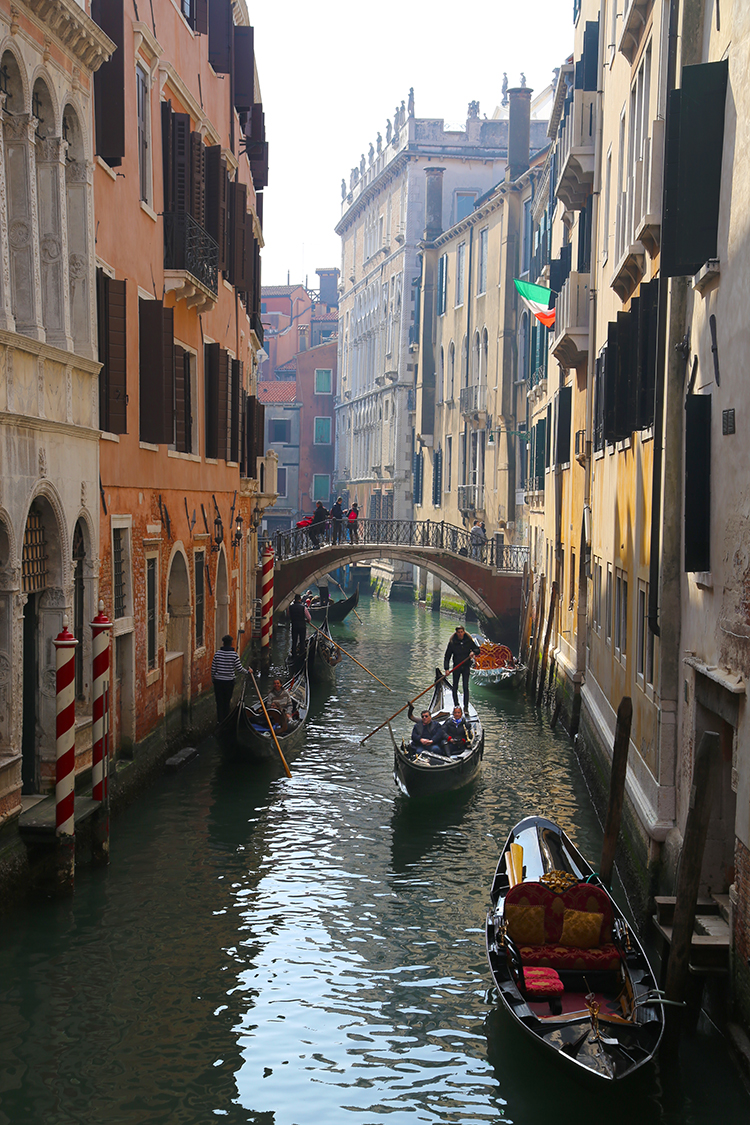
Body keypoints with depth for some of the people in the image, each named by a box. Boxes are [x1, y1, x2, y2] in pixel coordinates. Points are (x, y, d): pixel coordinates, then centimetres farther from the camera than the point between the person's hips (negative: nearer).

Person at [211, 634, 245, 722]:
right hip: (229, 682, 0)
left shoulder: (217, 653, -7)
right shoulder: (234, 655, -11)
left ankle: (220, 721, 11)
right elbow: (239, 669, -10)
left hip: (218, 681, 0)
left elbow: (213, 668, -1)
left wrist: (212, 679, 13)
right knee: (227, 702, 12)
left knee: (219, 702, 9)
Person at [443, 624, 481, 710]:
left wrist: (473, 652, -15)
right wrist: (446, 668, -13)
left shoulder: (469, 641, -2)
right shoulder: (452, 642, -6)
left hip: (466, 667, 0)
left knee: (466, 687, -4)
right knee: (455, 687, 3)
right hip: (456, 667, 0)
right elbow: (447, 656, -4)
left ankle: (466, 706, 0)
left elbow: (477, 649, 9)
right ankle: (456, 706, 15)